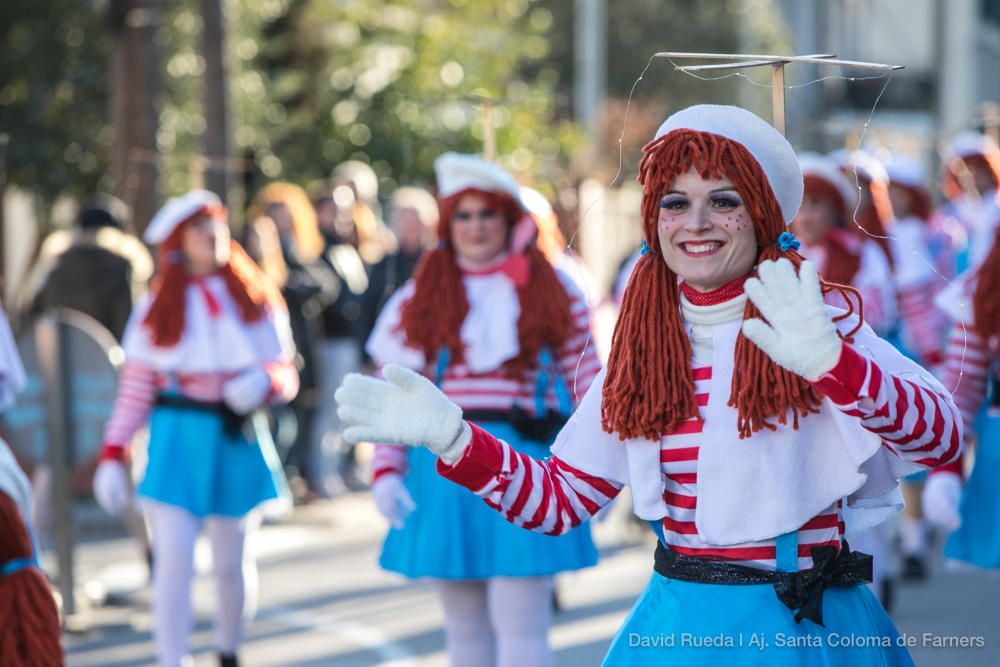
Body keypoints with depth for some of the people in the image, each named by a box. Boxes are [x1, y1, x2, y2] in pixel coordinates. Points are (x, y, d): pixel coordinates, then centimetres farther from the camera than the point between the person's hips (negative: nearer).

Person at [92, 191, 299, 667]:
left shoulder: (256, 301, 9)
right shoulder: (158, 309, 5)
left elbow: (287, 375, 6)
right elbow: (134, 390, 3)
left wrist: (265, 381, -17)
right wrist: (113, 457, -4)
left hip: (238, 443, 2)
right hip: (176, 444, -2)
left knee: (232, 564, 10)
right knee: (174, 561, -12)